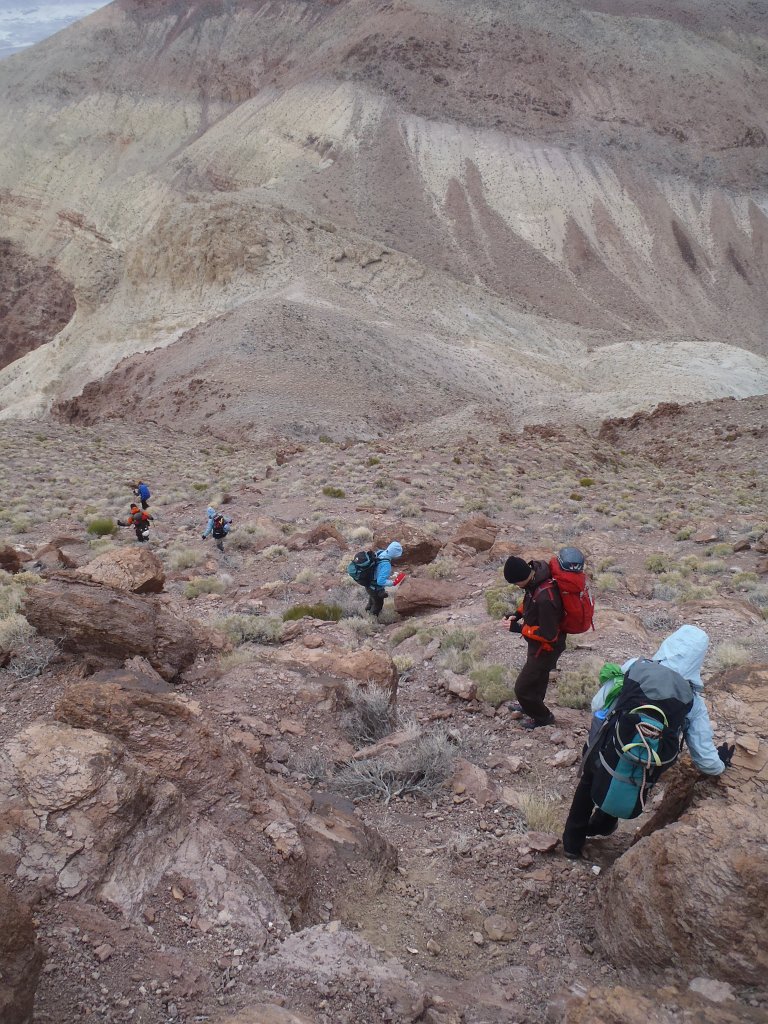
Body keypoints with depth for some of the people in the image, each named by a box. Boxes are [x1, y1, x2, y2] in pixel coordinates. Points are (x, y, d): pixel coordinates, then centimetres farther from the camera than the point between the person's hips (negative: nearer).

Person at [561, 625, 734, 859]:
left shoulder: (632, 667, -4)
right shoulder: (693, 701, -2)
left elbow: (597, 704, 0)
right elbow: (705, 758, 3)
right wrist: (720, 764, 25)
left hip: (599, 761, 1)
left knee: (588, 782, 36)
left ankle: (572, 843, 47)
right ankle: (600, 827, 58)